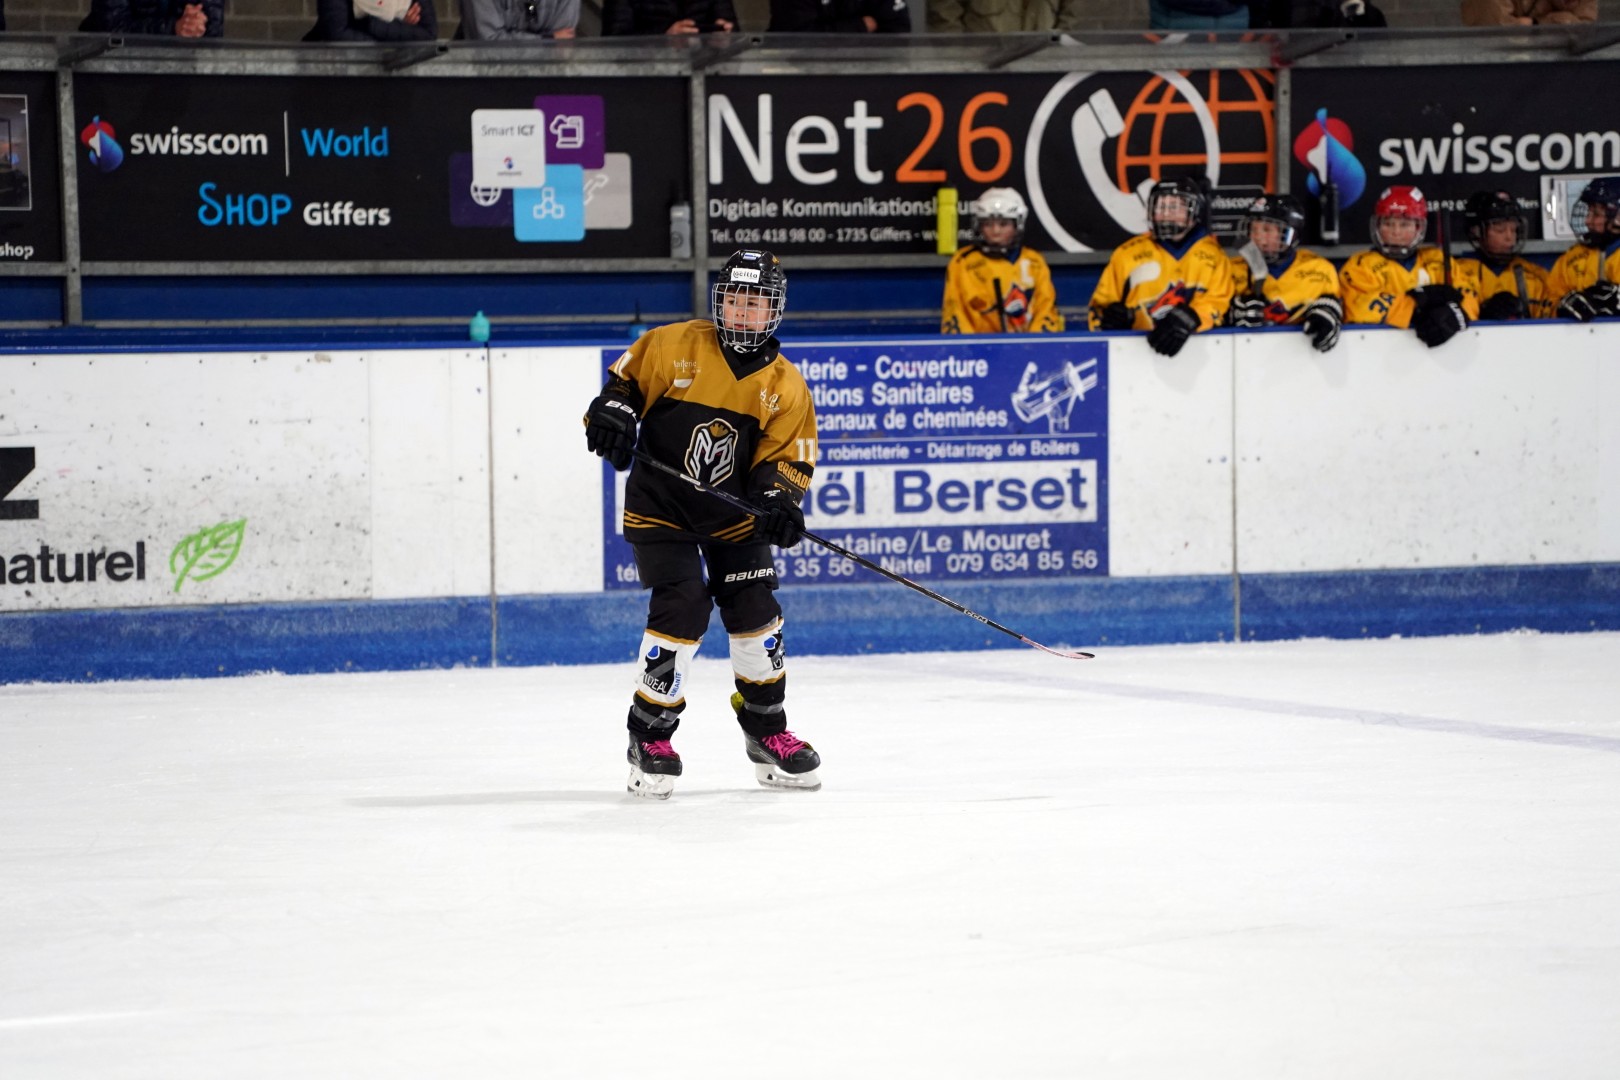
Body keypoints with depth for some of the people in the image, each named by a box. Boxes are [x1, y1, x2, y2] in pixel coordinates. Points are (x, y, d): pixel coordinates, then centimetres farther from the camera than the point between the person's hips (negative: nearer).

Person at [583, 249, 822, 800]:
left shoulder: (785, 385, -2)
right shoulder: (672, 346, -9)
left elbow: (787, 458, -3)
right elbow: (625, 378, 3)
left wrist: (780, 500, -22)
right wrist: (613, 413, -17)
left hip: (732, 515, 4)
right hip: (659, 507, -4)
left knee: (756, 612, 0)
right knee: (683, 610, -16)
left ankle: (767, 732, 20)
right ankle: (649, 739, -2)